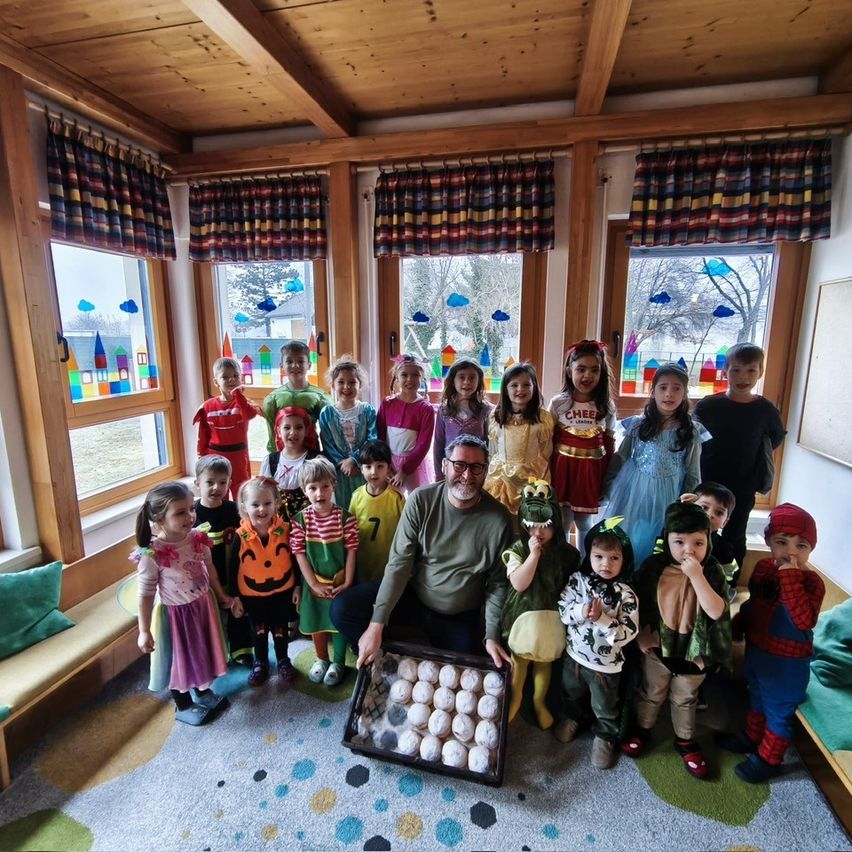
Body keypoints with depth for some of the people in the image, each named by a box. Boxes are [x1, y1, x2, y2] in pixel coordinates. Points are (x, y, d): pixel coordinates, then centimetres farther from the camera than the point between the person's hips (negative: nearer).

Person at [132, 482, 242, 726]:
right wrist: (144, 631, -10)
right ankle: (183, 706, 44)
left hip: (204, 605, 5)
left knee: (202, 652, 25)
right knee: (179, 659, 17)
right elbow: (146, 594, -17)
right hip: (175, 614, -5)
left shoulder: (198, 539, -14)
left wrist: (223, 597, 12)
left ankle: (203, 691, 53)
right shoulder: (151, 555, -28)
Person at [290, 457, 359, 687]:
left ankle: (338, 662, 33)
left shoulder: (345, 517, -14)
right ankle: (321, 659, 42)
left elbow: (351, 551, -10)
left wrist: (347, 582, -11)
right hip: (314, 584, 2)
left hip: (340, 582, -1)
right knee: (317, 621, 19)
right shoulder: (300, 520, -11)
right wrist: (313, 583, -11)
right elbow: (300, 554, -9)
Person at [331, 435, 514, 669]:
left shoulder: (499, 519, -16)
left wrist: (492, 636, -11)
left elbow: (497, 583, -5)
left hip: (461, 617, 0)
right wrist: (377, 624, -21)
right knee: (342, 609, -15)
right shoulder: (421, 500, -16)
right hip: (412, 595, 0)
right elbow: (399, 563, -16)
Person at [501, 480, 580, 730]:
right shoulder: (518, 550, -15)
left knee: (545, 661, 20)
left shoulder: (566, 553, -9)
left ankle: (539, 701, 44)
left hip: (552, 616, 2)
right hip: (524, 615, -1)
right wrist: (534, 554, -30)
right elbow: (519, 584, -25)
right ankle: (515, 697, 42)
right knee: (519, 659, 16)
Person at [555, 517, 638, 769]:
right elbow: (561, 610, -12)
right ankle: (573, 717, 57)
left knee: (604, 707, 21)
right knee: (572, 694, 29)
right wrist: (581, 611, -30)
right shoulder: (577, 580, -14)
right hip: (574, 655, 3)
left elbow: (628, 633, -23)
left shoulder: (625, 594, -21)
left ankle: (604, 737, 47)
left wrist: (602, 618, -34)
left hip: (606, 664, -3)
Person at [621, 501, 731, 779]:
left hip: (694, 649, 0)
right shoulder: (654, 567, -17)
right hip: (657, 646, 0)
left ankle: (685, 740, 46)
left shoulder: (712, 572, -17)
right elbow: (639, 603, -5)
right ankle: (642, 730, 45)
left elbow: (716, 611, -30)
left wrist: (697, 576, -37)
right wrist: (642, 635, -5)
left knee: (685, 698, 24)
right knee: (651, 692, 22)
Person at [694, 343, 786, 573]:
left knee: (734, 539, 16)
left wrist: (754, 455, 4)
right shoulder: (706, 406, -10)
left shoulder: (766, 410, -7)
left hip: (743, 489, 1)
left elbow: (777, 437, 11)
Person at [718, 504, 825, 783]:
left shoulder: (811, 581, -24)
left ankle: (768, 759, 35)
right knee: (757, 697, 28)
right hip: (757, 650, 6)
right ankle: (752, 738, 50)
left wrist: (791, 578, -39)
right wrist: (736, 626, 5)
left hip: (787, 662, -6)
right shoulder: (763, 567, -7)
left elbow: (805, 621, -38)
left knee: (779, 710, 15)